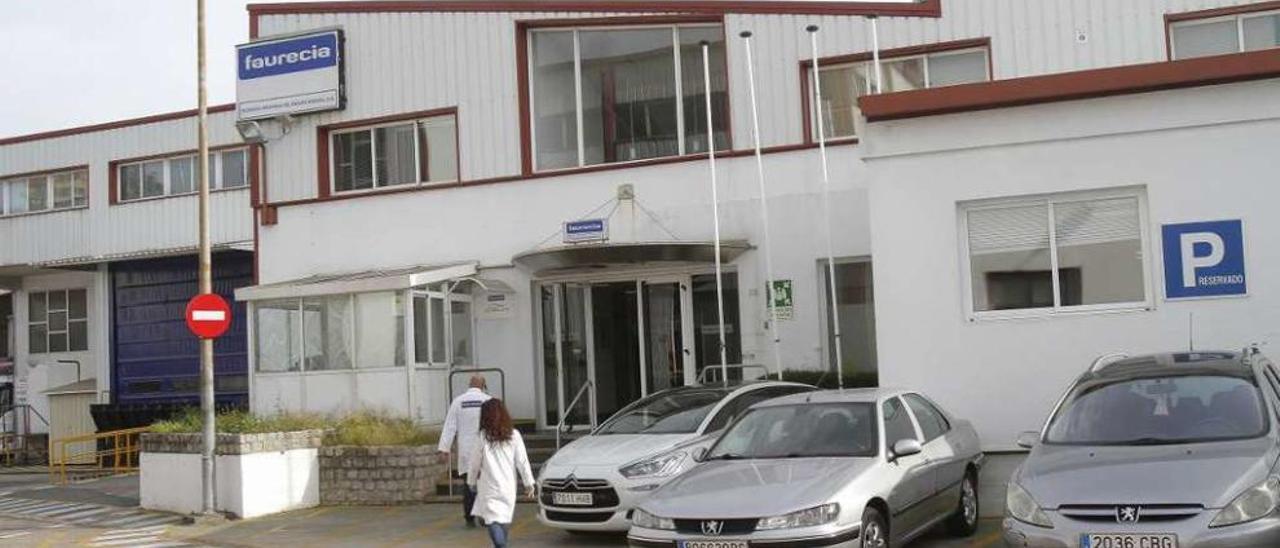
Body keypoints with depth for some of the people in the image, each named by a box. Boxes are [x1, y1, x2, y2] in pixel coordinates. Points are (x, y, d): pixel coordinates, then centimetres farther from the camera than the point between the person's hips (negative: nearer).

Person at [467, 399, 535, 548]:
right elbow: (522, 461, 0)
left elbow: (475, 463, 0)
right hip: (508, 486, 3)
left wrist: (472, 481, 16)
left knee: (492, 521, -7)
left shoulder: (483, 437, -7)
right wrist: (529, 483, 7)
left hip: (489, 487, -3)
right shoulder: (514, 435, -1)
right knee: (505, 521, 16)